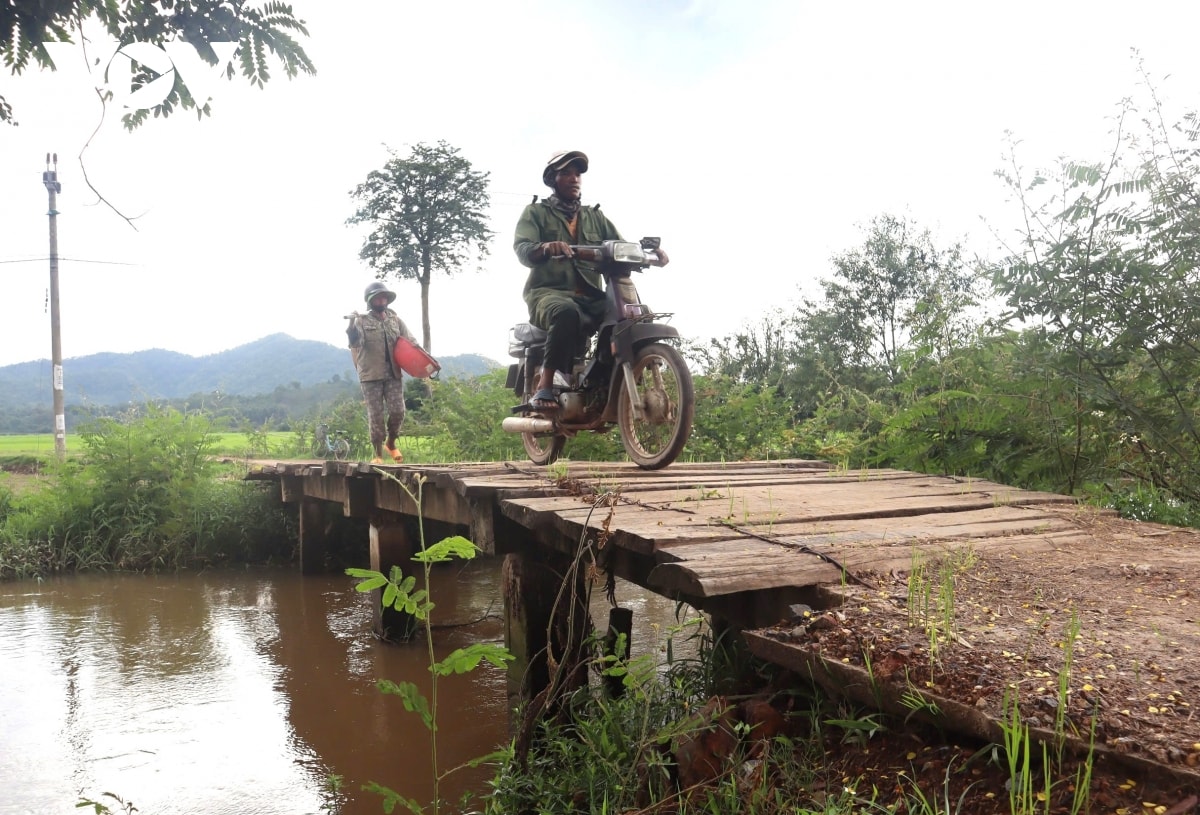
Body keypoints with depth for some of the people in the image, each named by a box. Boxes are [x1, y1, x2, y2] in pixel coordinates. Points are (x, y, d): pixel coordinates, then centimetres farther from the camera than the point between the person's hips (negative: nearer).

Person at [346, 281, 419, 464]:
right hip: (371, 375, -3)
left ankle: (391, 444, 23)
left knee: (397, 411, -2)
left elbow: (410, 341, 7)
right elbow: (354, 342, -16)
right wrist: (352, 325, -36)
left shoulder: (395, 320, 10)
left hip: (393, 374, 3)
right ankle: (378, 454, 11)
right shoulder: (362, 321, 0)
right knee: (376, 415, 0)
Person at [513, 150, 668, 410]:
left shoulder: (596, 217, 24)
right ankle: (545, 386, -35)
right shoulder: (535, 212, 12)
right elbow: (522, 250, -7)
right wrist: (545, 248, -31)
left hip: (590, 297, 4)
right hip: (549, 291, -4)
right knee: (566, 313, -41)